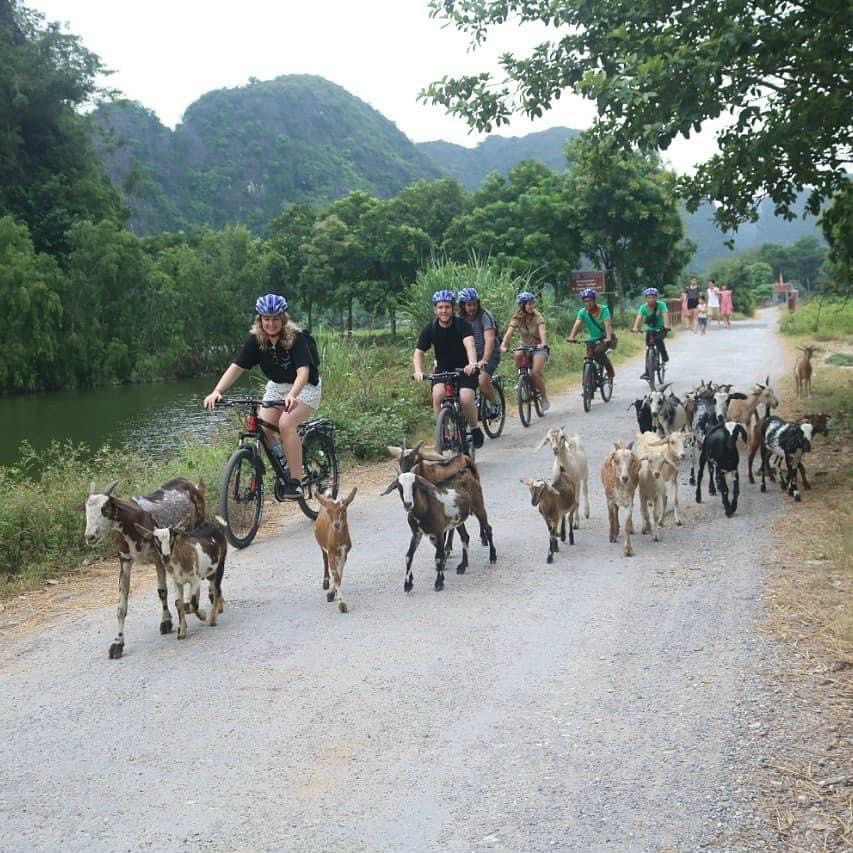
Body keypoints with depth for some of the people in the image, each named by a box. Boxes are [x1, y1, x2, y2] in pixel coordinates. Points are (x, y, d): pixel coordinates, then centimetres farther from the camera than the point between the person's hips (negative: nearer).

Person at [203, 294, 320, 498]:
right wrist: (217, 391, -35)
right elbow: (237, 367, -20)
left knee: (286, 424, -27)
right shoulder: (255, 339, -13)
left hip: (304, 387, -5)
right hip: (276, 386, 5)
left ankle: (295, 481, -20)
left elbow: (303, 371, -37)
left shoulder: (295, 338, -25)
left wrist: (292, 395, -56)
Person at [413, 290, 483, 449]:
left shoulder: (462, 324, -16)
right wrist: (418, 371, -30)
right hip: (443, 369, 2)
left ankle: (475, 429, 2)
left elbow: (470, 344, -33)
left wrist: (472, 363, -52)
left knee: (466, 399, -24)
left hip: (464, 369, -2)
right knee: (438, 395, -26)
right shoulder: (430, 328, -9)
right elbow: (419, 352, -9)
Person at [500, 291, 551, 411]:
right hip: (525, 347, 3)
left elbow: (542, 330, -30)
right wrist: (503, 345, -38)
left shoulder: (537, 317, -14)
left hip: (539, 348, -3)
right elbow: (509, 332, -20)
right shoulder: (517, 318, -7)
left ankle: (545, 398, -3)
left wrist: (543, 343, -50)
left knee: (535, 372, -23)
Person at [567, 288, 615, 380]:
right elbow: (577, 325, -24)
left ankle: (610, 371, -8)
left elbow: (608, 324, -30)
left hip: (604, 338, -4)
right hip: (592, 339, 4)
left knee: (598, 351, -28)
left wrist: (608, 338, -48)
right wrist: (571, 337, -43)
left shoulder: (603, 309, -19)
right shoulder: (582, 312, -11)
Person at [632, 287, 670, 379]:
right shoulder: (643, 307, -14)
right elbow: (639, 317, -28)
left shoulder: (661, 305, -18)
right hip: (650, 330, 2)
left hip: (660, 329, -2)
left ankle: (664, 357, -10)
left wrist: (666, 326, -51)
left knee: (658, 339, -32)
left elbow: (665, 315, -32)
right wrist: (635, 327, -47)